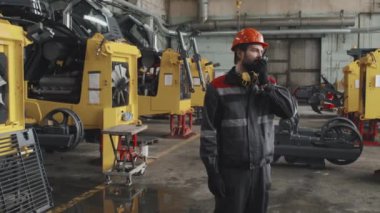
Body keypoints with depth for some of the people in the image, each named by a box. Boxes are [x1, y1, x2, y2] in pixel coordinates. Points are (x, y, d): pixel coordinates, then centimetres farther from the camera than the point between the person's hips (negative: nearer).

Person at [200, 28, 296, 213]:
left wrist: (265, 83, -11)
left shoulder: (265, 87, 8)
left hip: (261, 169, 5)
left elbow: (289, 110, -6)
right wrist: (212, 171, -11)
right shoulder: (218, 88, -7)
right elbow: (209, 133, -9)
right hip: (232, 171, -5)